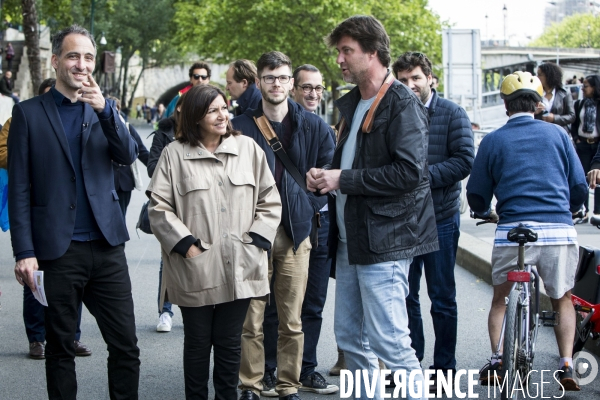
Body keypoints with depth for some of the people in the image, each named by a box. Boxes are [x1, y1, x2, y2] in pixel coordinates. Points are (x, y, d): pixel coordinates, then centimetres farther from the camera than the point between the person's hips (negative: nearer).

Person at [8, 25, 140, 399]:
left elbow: (128, 155, -5)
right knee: (60, 350, 8)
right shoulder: (29, 113, 2)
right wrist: (24, 252, -8)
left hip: (107, 246, 3)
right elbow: (19, 189, -1)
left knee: (126, 347, 3)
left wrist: (103, 109, -21)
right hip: (58, 251, -2)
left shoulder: (105, 108, 11)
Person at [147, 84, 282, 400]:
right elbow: (158, 207, -3)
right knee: (197, 343, 9)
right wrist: (185, 243, -10)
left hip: (239, 270, 2)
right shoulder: (175, 154, -2)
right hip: (195, 270, -2)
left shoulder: (248, 148, 7)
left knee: (230, 343, 10)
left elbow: (270, 201, 9)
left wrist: (255, 240, -1)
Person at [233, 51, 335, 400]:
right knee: (251, 320, 0)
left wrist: (310, 206, 3)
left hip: (296, 233, 1)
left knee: (292, 321, 5)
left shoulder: (314, 126, 4)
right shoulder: (241, 127, 1)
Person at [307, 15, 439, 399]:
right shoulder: (352, 104, 17)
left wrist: (344, 179, -17)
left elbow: (410, 171, -22)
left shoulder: (403, 104, -11)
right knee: (351, 339, 13)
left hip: (384, 240, -9)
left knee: (389, 342, -9)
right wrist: (326, 177, 6)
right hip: (350, 238, 9)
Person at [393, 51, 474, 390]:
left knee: (443, 298, 5)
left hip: (441, 217, -3)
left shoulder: (452, 114, -2)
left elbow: (464, 161, -10)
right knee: (406, 296, 9)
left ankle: (444, 367, 15)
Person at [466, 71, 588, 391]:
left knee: (501, 300, 18)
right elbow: (579, 187, 11)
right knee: (562, 300, 18)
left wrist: (485, 211, 35)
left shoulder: (492, 141, 7)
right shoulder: (557, 134, 10)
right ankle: (566, 364, 5)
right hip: (559, 232, 1)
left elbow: (476, 198, 12)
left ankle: (497, 359, 4)